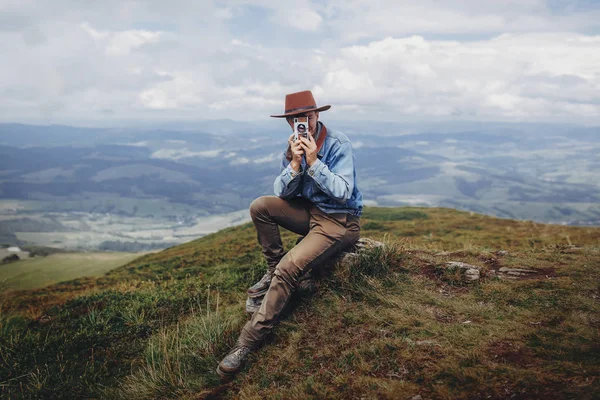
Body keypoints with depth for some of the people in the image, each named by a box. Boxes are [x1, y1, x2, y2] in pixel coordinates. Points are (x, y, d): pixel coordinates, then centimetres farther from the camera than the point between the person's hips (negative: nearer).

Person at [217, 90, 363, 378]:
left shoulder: (338, 144, -15)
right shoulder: (294, 146, 3)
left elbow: (342, 191, -22)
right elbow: (282, 192, -3)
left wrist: (313, 161, -27)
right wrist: (295, 163, -19)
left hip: (340, 221, -7)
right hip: (310, 212, 7)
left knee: (290, 268, -25)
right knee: (260, 206, -11)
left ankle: (249, 341, -17)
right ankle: (272, 271, 6)